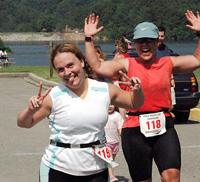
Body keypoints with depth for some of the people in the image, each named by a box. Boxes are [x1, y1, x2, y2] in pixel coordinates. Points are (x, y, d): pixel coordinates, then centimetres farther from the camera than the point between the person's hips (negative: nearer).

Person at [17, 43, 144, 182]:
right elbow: (24, 123, 3)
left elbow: (135, 104, 18)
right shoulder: (53, 97, -5)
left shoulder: (106, 91, 3)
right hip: (58, 170, -2)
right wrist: (31, 110, -18)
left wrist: (137, 90, -3)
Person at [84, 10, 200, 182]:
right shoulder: (127, 65, 4)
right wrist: (89, 39, -6)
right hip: (136, 130, -1)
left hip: (164, 129, 1)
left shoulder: (168, 63, 10)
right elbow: (97, 66, -2)